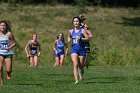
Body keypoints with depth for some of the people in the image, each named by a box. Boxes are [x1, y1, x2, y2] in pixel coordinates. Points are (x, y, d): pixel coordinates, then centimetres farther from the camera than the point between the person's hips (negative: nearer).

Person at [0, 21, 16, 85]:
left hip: (8, 53, -2)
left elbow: (14, 43, -2)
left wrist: (10, 47, -18)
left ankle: (9, 74, 31)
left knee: (8, 70, -7)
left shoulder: (9, 34, -7)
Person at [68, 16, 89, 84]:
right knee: (75, 65, -18)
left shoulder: (82, 30, -1)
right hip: (74, 49, 1)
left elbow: (87, 38, -7)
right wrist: (69, 40, 1)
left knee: (81, 66, 8)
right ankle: (76, 80, -23)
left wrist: (80, 38, -20)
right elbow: (69, 38, 24)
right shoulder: (71, 31, 9)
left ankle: (80, 77, 41)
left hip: (81, 49, -1)